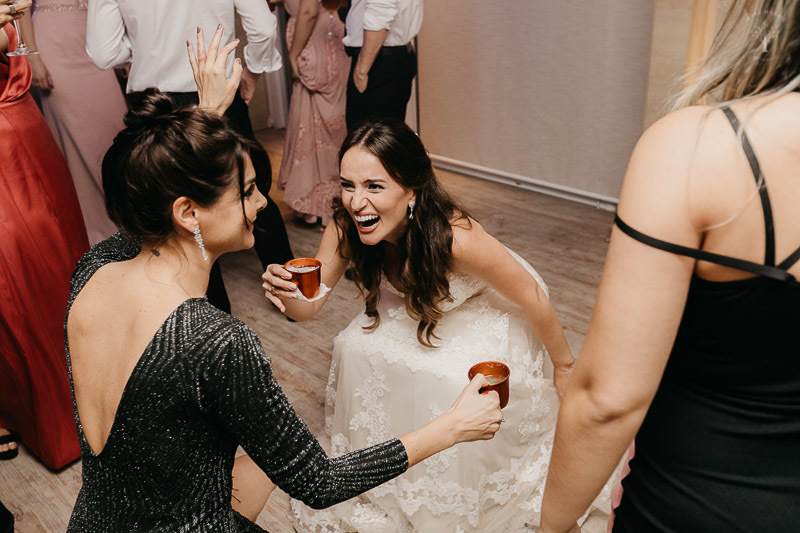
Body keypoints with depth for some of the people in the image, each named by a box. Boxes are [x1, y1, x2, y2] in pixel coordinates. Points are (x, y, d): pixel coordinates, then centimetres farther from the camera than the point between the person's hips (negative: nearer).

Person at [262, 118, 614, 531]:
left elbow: (532, 297, -26)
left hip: (487, 314, -4)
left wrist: (564, 366, -10)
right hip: (416, 309, 5)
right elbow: (308, 306, -19)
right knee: (355, 346, -13)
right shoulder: (346, 226, -25)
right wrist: (284, 291, -44)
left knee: (458, 384, -26)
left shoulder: (455, 237, -41)